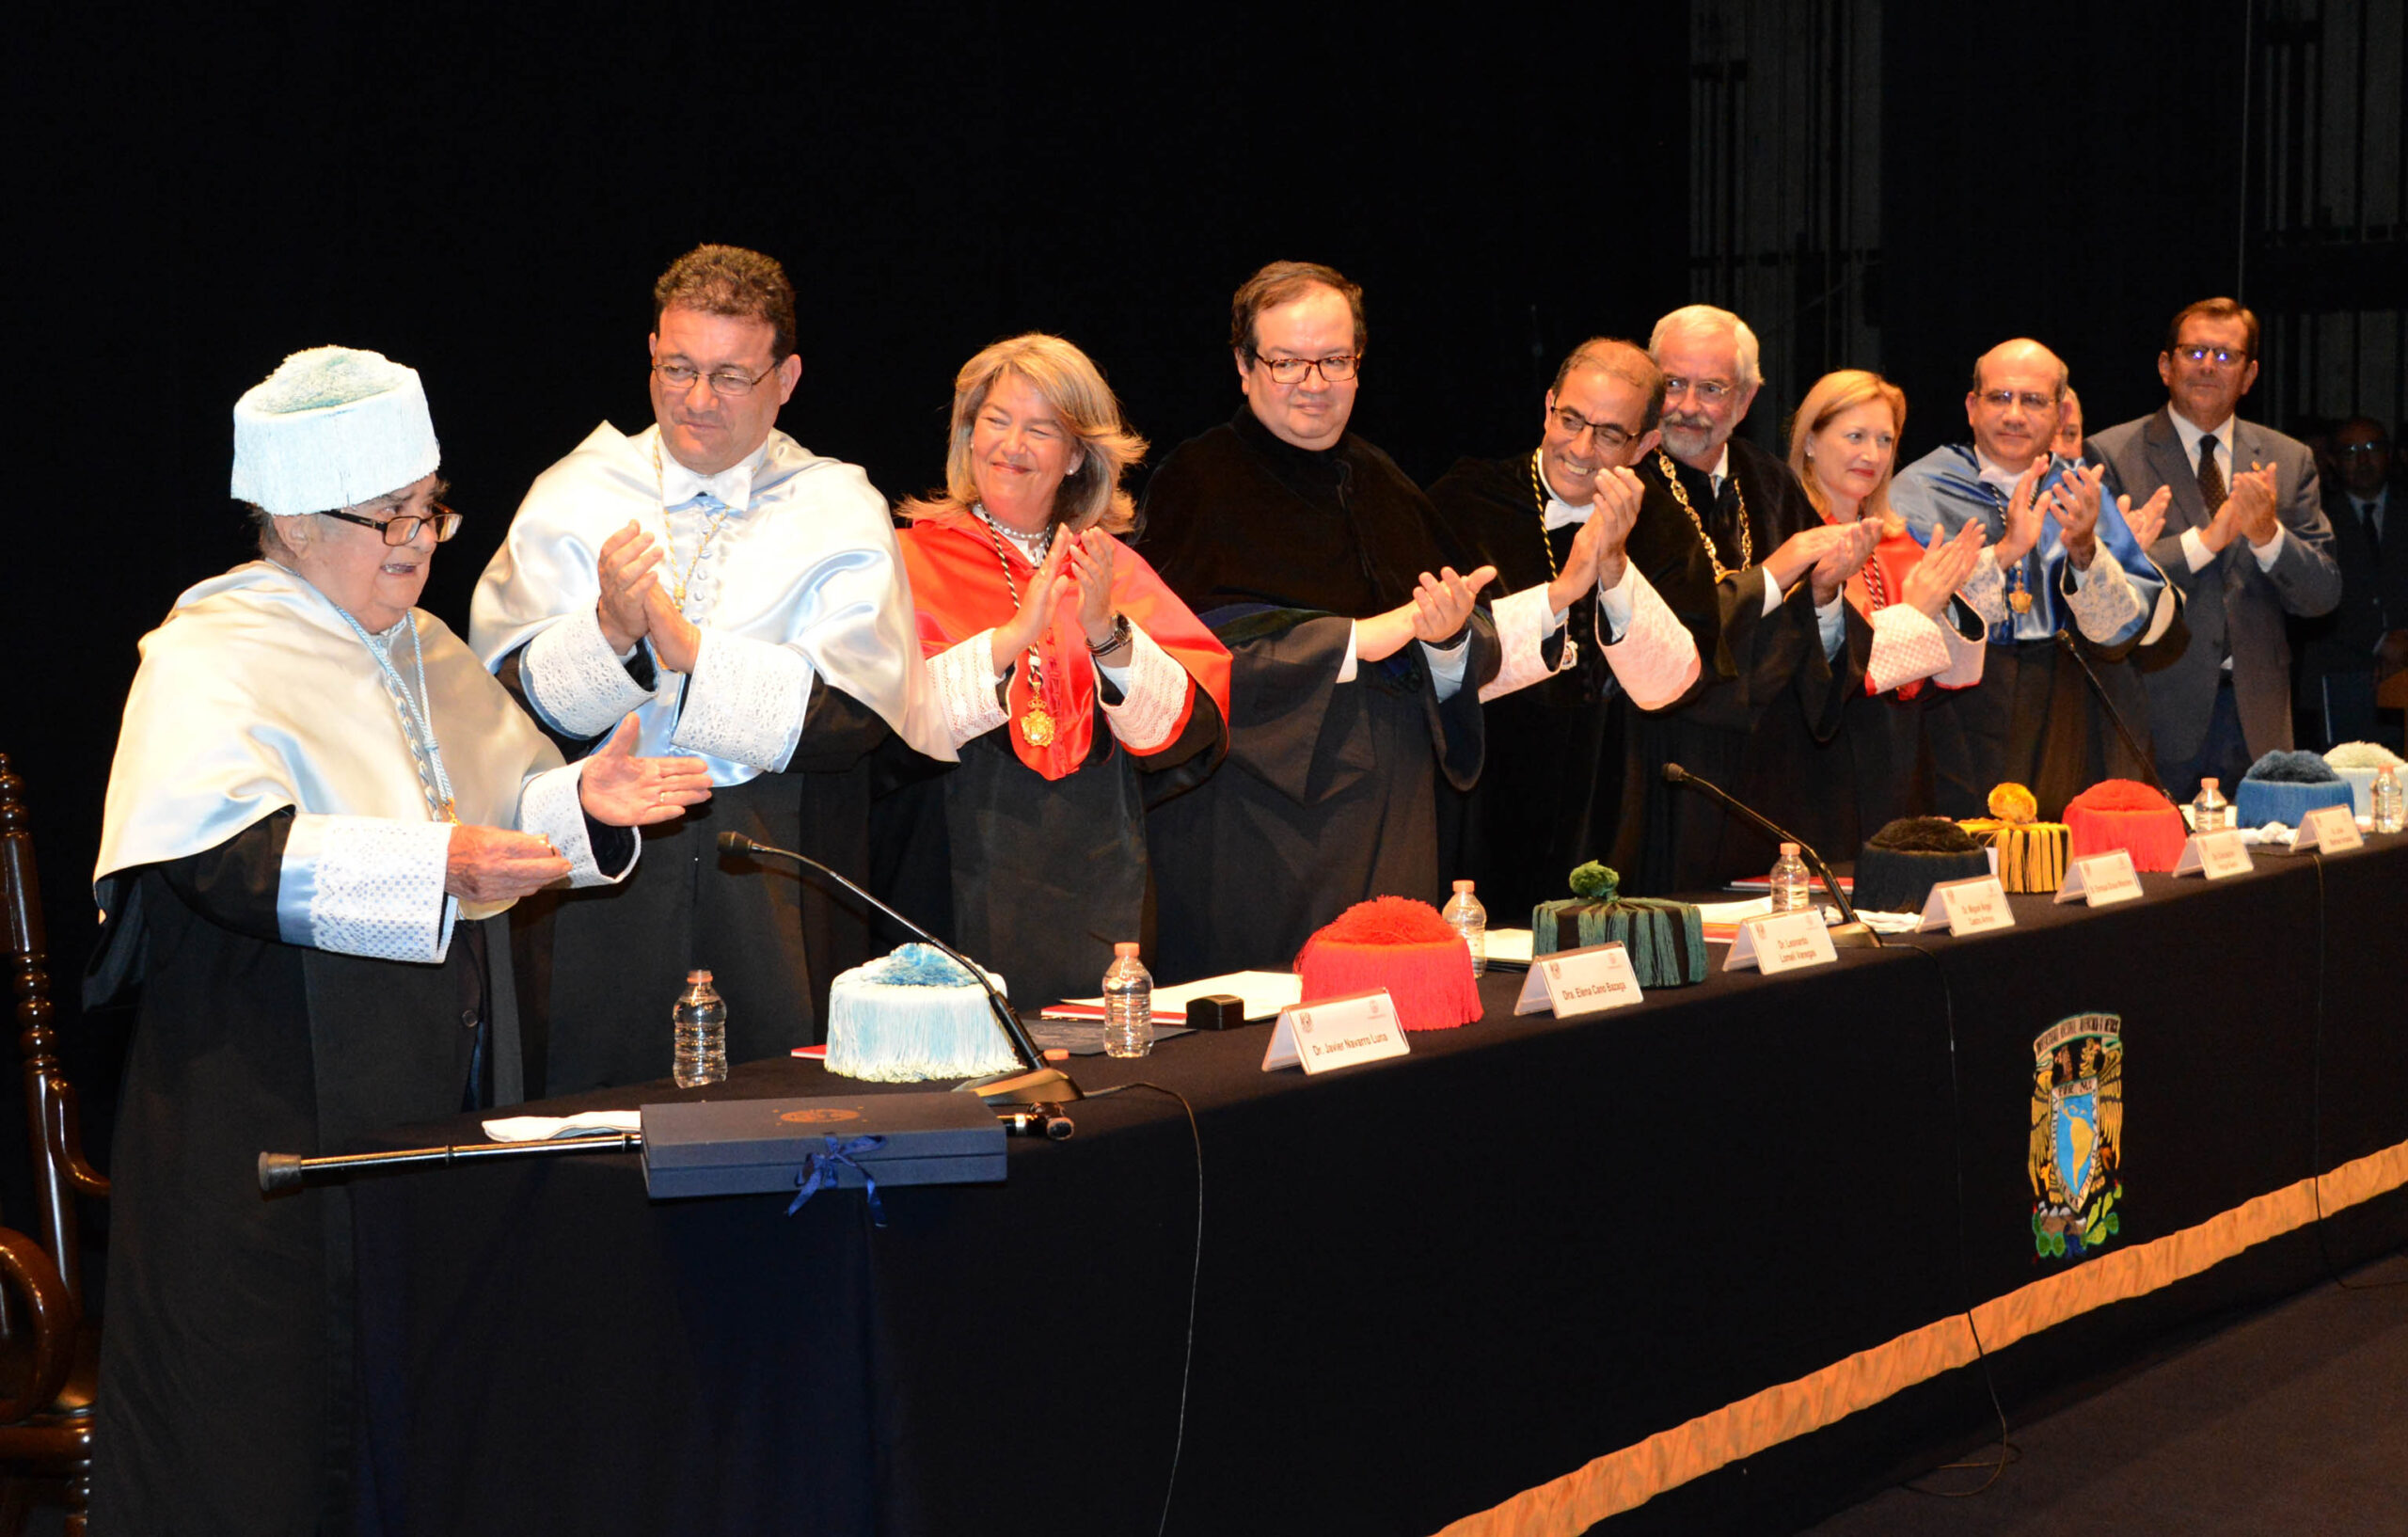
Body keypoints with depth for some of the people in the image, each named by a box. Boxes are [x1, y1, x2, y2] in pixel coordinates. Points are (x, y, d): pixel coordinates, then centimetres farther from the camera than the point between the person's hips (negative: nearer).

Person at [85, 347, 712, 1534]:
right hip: (274, 1115, -7)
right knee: (276, 1426, -4)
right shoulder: (208, 662, -9)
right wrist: (433, 866, -35)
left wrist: (579, 800, 1)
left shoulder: (426, 653, 16)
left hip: (438, 1110, 7)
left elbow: (501, 812, 24)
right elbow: (227, 850, -25)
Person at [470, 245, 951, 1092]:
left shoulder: (840, 512, 4)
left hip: (776, 891, -1)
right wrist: (610, 631, -21)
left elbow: (848, 720, -10)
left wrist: (685, 646, -17)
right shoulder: (573, 496, 7)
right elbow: (510, 701, -3)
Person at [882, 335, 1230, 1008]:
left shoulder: (1115, 570, 9)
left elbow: (1189, 729, -3)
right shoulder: (915, 561, 1)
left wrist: (1108, 635, -17)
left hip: (1093, 892, 3)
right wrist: (1011, 638, -23)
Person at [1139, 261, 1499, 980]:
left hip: (1391, 824, 5)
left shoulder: (1382, 485, 14)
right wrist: (1360, 637, -16)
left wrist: (1450, 639, -14)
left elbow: (1476, 666, 9)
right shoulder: (1199, 482, -3)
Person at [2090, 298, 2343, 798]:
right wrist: (2205, 540, -18)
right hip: (2155, 715, -3)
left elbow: (2322, 597, 6)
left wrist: (2269, 535, -13)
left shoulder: (2289, 460, 11)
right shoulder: (2111, 455, -1)